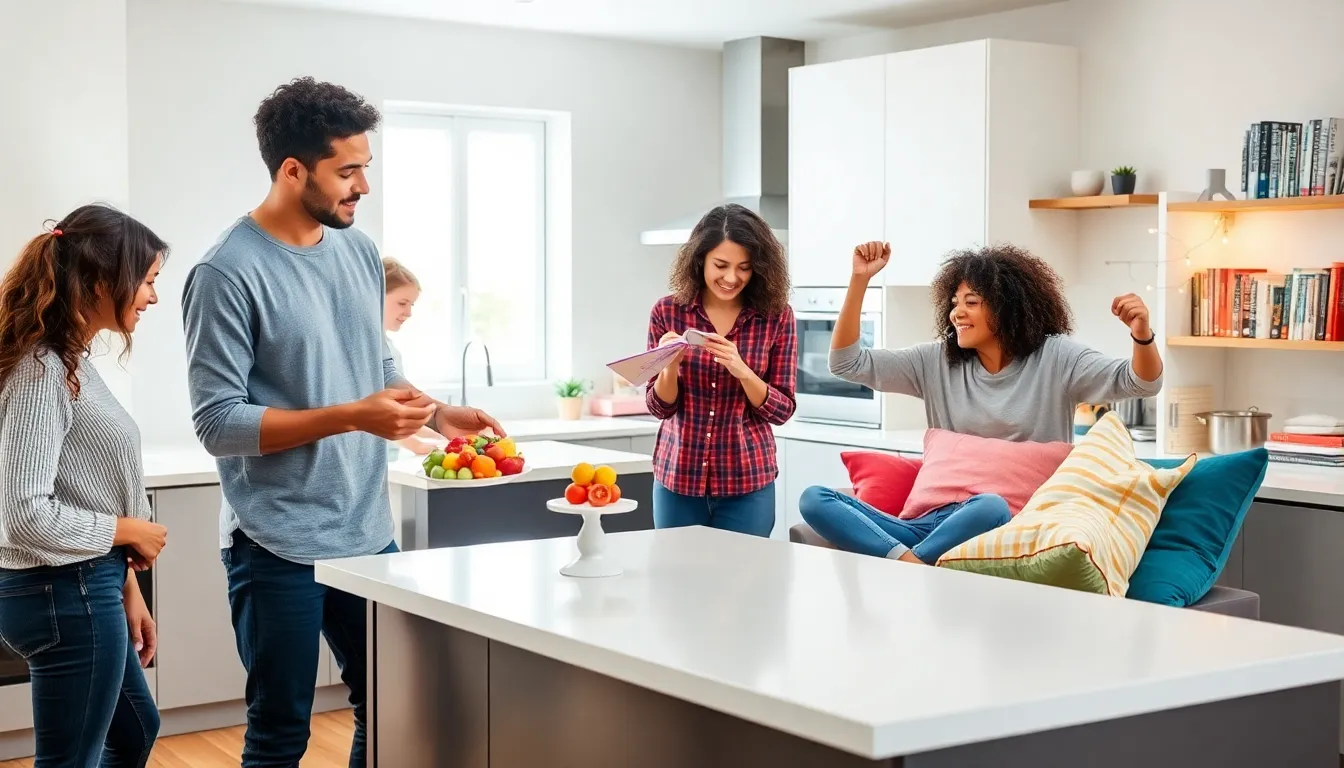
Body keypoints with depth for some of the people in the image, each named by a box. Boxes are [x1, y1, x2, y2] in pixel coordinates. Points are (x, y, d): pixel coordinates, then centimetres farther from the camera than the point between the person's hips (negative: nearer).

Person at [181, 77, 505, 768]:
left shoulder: (360, 252, 7)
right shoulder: (229, 273, -14)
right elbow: (218, 423, -17)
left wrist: (437, 414, 1)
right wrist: (353, 417, -22)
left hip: (369, 532, 6)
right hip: (280, 548, -6)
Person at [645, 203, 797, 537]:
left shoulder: (776, 316, -5)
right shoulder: (668, 312, -3)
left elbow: (782, 409, -4)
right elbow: (660, 406, 0)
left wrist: (742, 371, -21)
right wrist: (670, 365, -20)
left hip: (747, 480, -1)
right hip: (677, 476, 1)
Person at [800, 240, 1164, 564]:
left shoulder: (1054, 358, 3)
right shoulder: (937, 361, 11)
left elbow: (1141, 382, -6)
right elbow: (847, 364, 10)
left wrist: (1142, 335, -29)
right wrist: (860, 279, 1)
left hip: (1015, 525, -4)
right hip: (941, 518, 4)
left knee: (990, 506, -43)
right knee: (815, 499, -15)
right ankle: (905, 560, -36)